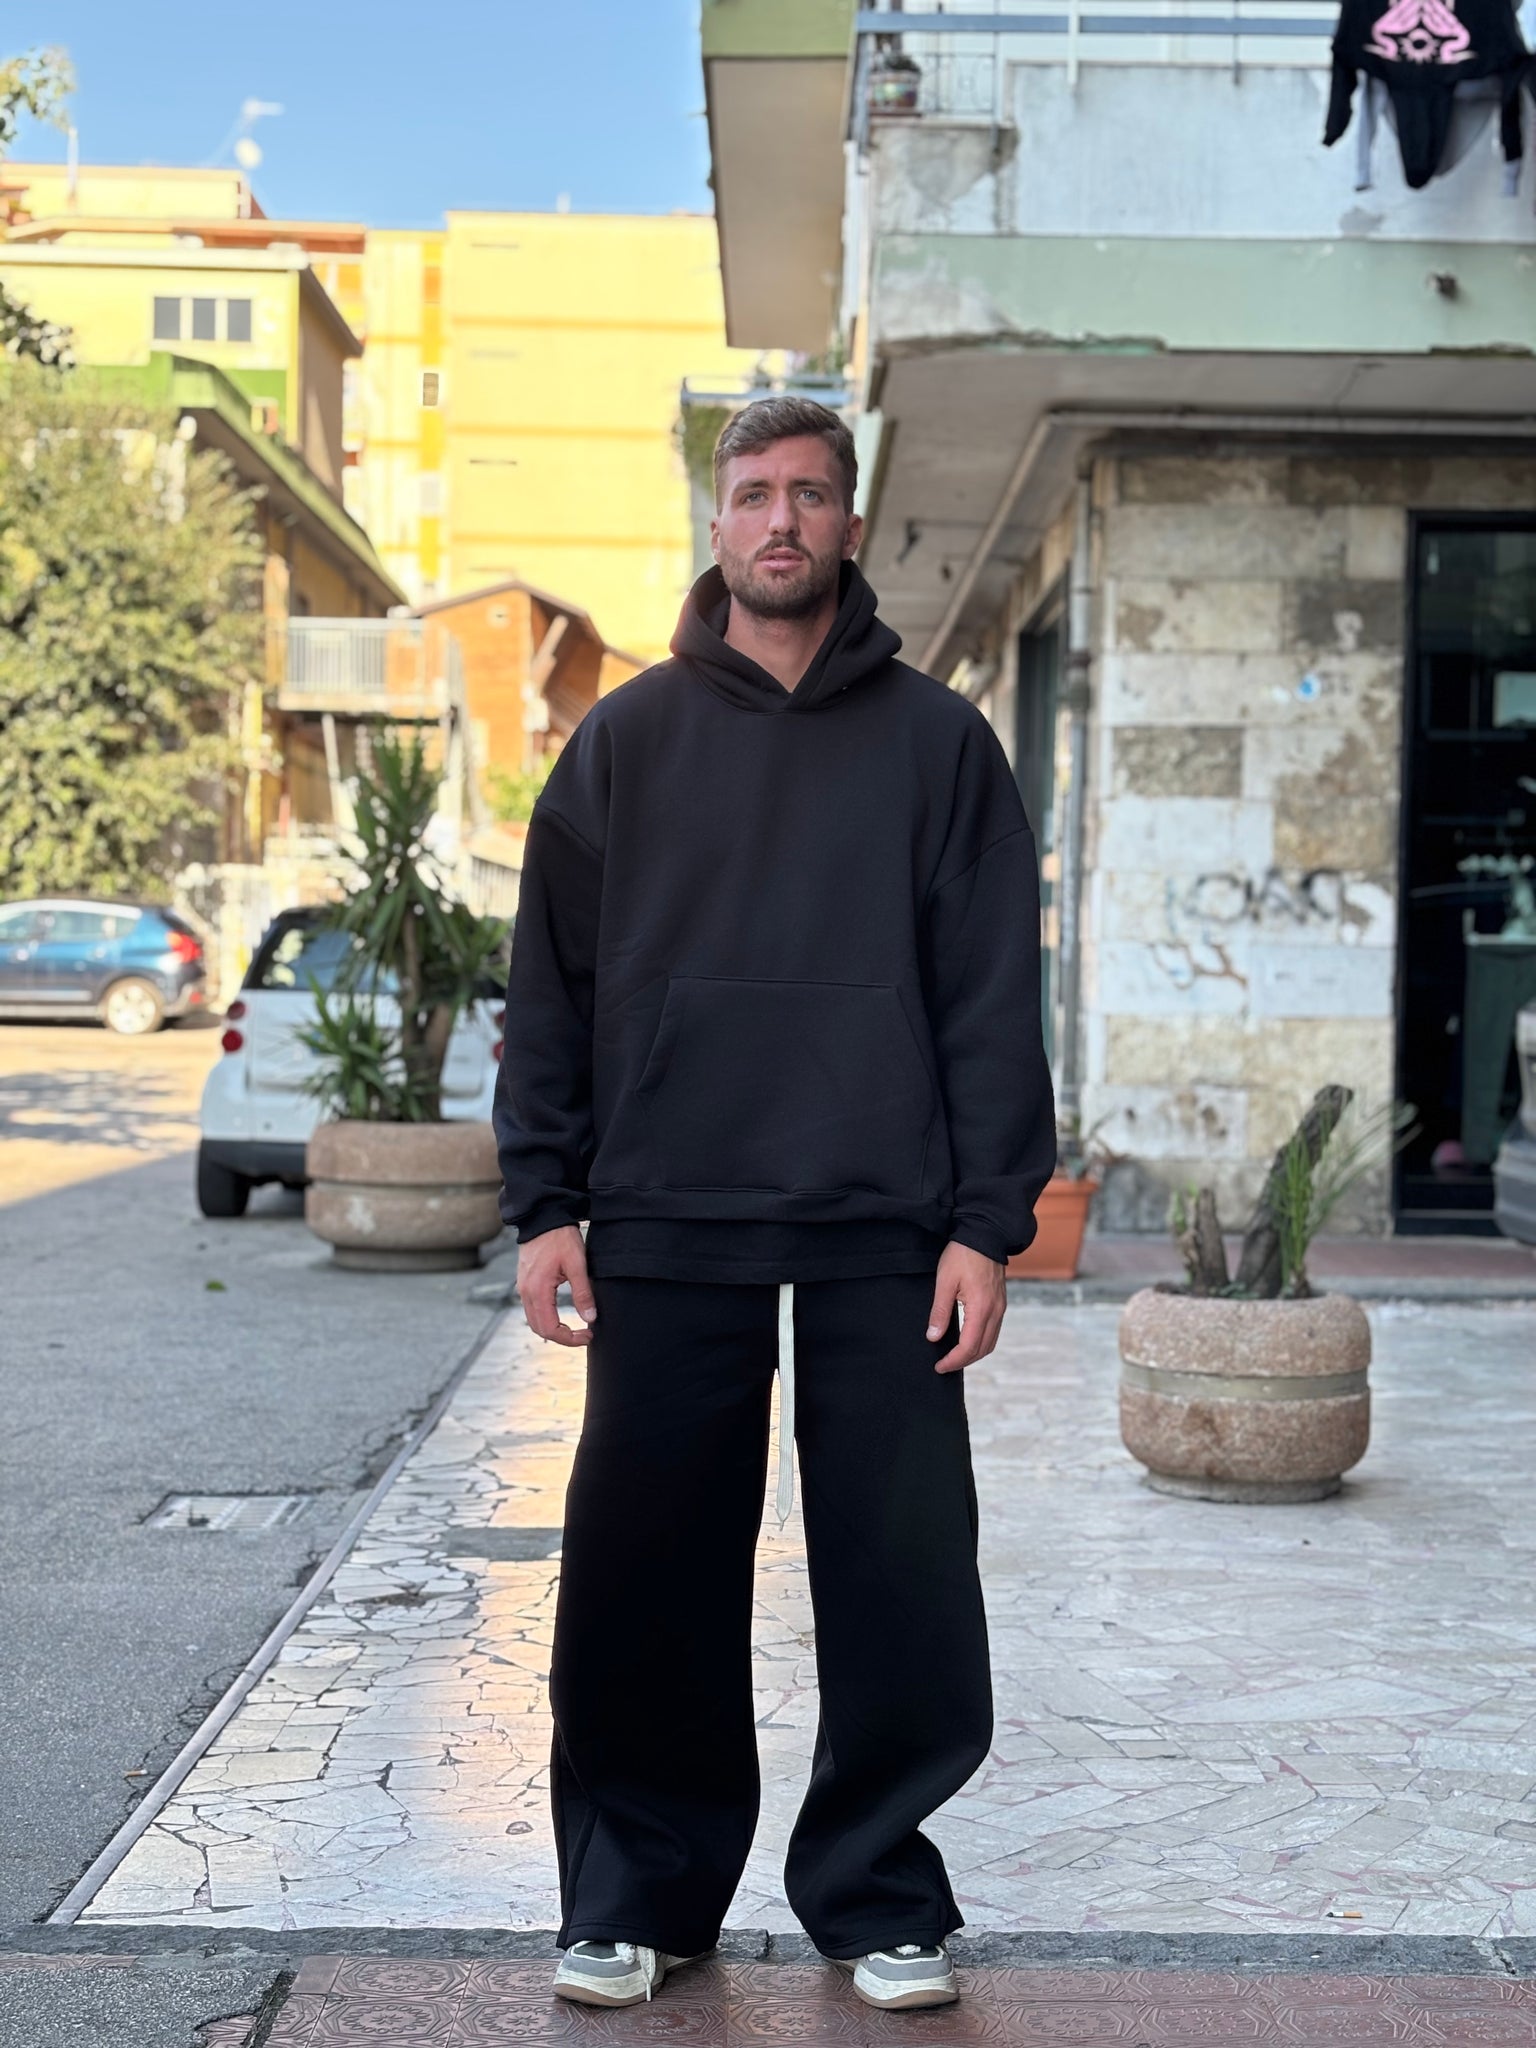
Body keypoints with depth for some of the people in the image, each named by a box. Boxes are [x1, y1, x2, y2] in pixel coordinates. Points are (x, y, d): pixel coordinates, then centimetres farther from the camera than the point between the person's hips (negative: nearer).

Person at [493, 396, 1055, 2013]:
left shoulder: (936, 742, 7)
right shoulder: (627, 740, 9)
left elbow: (992, 998, 4)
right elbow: (553, 985, 8)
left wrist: (987, 1222, -4)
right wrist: (544, 1204, 0)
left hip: (884, 1236, 0)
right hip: (664, 1227, 1)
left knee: (902, 1579, 2)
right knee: (645, 1579, 4)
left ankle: (876, 1892, 19)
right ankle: (640, 1891, 20)